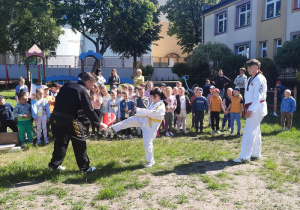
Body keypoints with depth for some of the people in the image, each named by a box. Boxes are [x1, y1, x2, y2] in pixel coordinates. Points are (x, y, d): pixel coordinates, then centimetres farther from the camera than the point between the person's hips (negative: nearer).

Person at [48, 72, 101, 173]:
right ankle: (85, 167, 12)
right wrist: (99, 123, -2)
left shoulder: (68, 84, 12)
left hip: (55, 117, 8)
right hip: (68, 119, -7)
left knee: (61, 141, 23)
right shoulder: (83, 91, -11)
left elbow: (58, 98, 17)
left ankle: (54, 164, 33)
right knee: (79, 142, 5)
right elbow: (89, 110, -11)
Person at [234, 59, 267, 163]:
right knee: (255, 131, 16)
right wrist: (246, 109, 14)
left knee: (249, 131, -10)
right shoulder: (250, 79, 13)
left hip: (257, 108, -9)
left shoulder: (259, 79, -15)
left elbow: (257, 97, -22)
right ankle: (256, 153, 26)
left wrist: (251, 110, -25)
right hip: (250, 108, 10)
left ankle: (245, 156, -7)